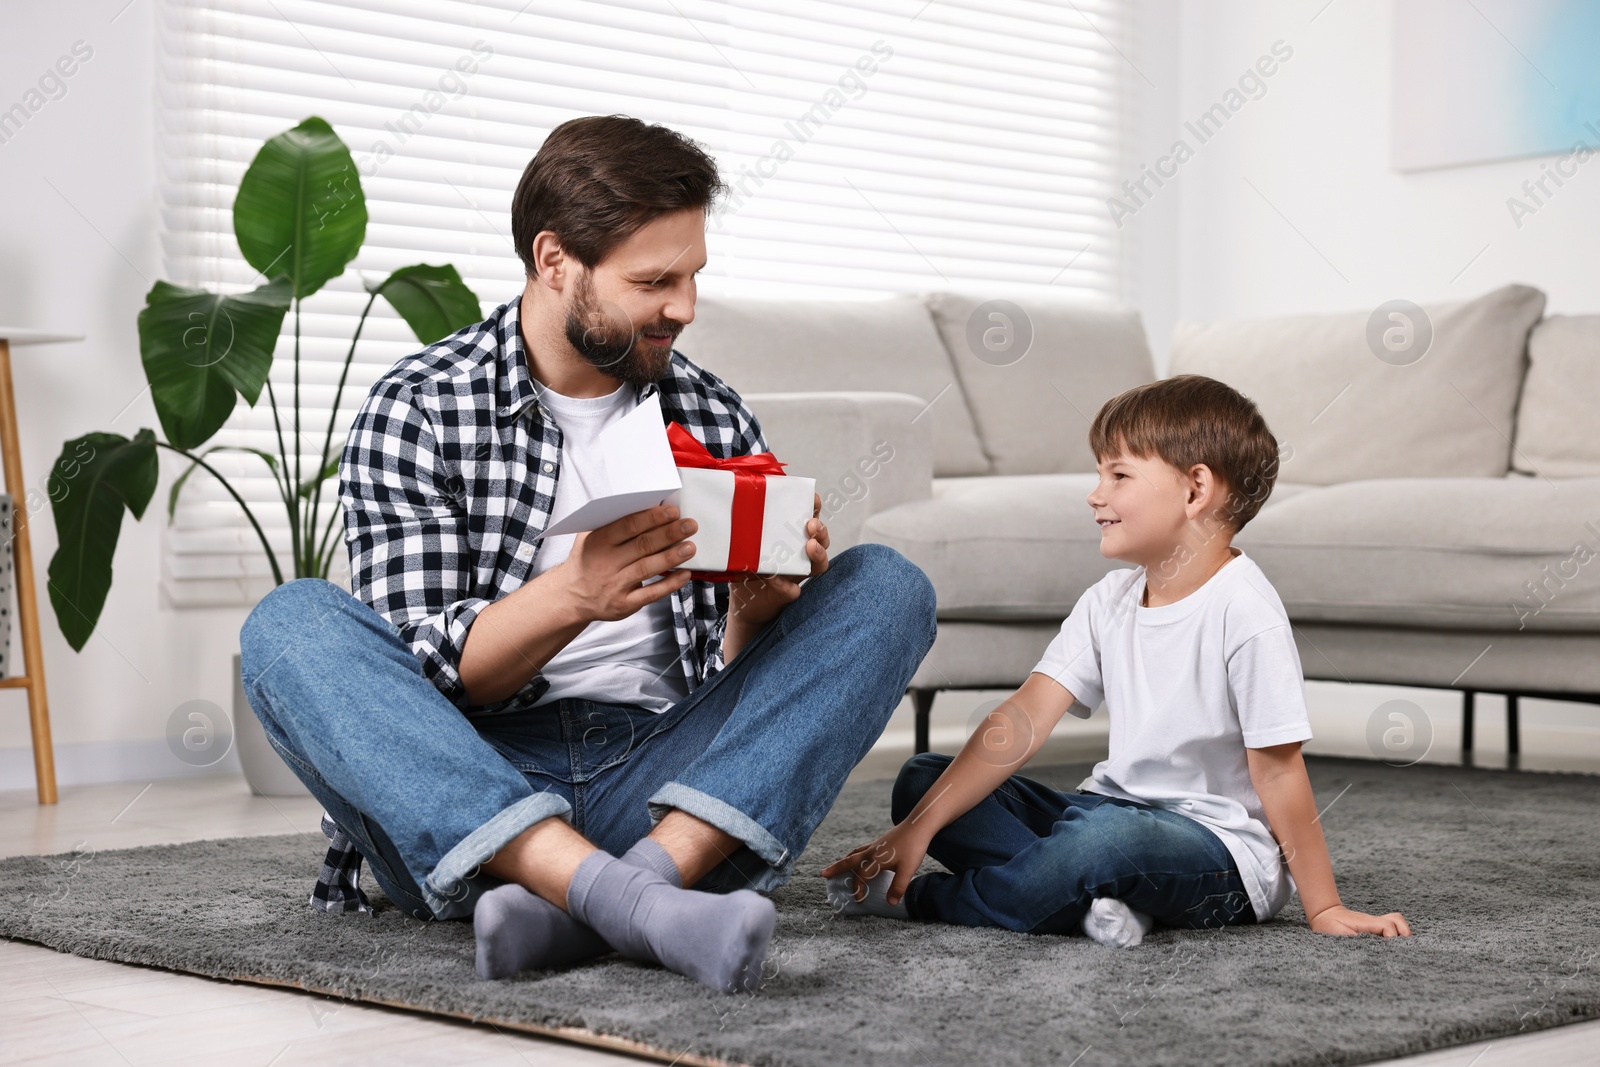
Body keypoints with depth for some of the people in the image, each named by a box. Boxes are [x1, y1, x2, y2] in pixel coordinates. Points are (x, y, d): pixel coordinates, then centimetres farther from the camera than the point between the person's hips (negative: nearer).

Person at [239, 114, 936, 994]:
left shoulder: (717, 420, 11)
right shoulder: (412, 414, 0)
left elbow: (731, 684, 9)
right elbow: (428, 676, -8)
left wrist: (758, 608, -15)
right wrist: (571, 597, -27)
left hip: (661, 788, 2)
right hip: (469, 800, -2)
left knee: (888, 587, -14)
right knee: (290, 625, -27)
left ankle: (655, 870, -32)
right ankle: (626, 898, -42)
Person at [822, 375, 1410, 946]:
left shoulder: (1243, 610, -18)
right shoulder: (1111, 600, 4)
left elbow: (1277, 771, -16)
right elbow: (1023, 718, -4)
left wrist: (1323, 909, -12)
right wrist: (918, 827, -12)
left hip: (1222, 849, -7)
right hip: (1111, 810, 8)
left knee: (1108, 836, -40)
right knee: (921, 780, -2)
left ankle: (915, 896, -17)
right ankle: (1092, 893, -20)